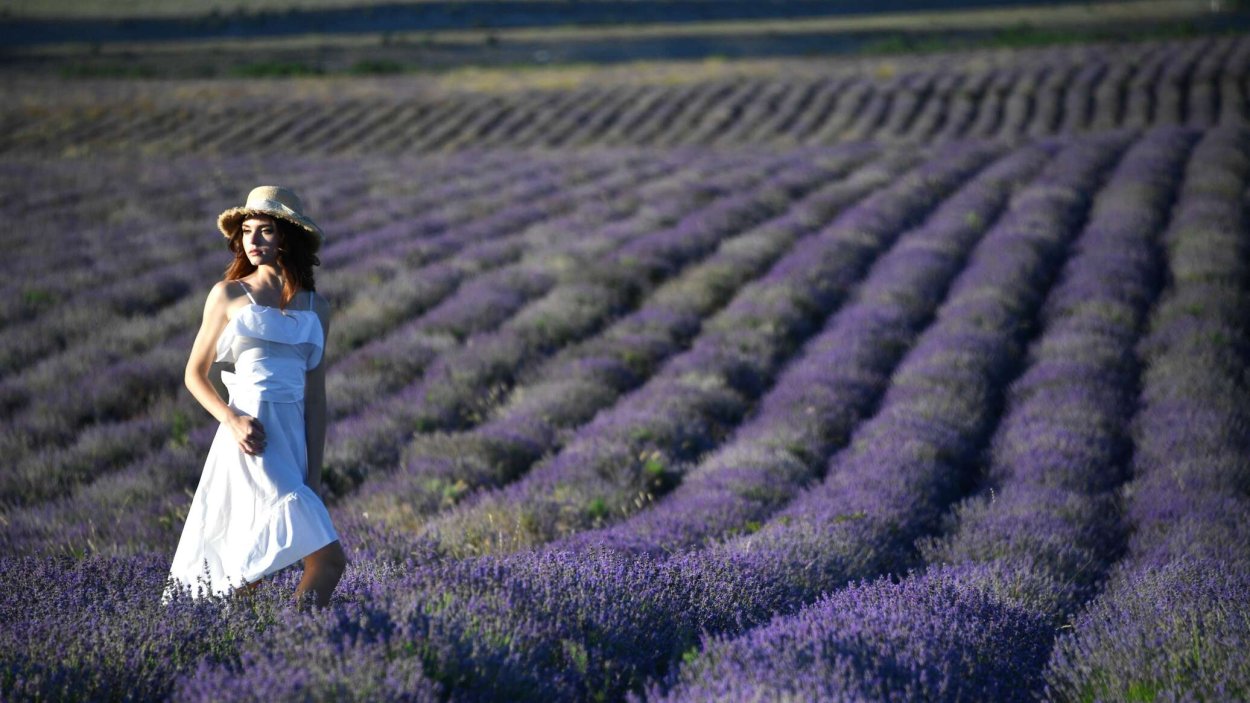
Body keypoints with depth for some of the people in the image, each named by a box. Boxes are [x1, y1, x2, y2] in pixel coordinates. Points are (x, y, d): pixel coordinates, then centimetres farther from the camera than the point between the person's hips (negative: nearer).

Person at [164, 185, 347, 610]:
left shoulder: (316, 308, 13)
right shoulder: (228, 295, 4)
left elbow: (315, 397, 13)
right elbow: (195, 373, 8)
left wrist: (314, 475, 7)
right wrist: (231, 419, -11)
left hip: (294, 437, 4)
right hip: (251, 437, -4)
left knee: (250, 571, 1)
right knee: (328, 557, -17)